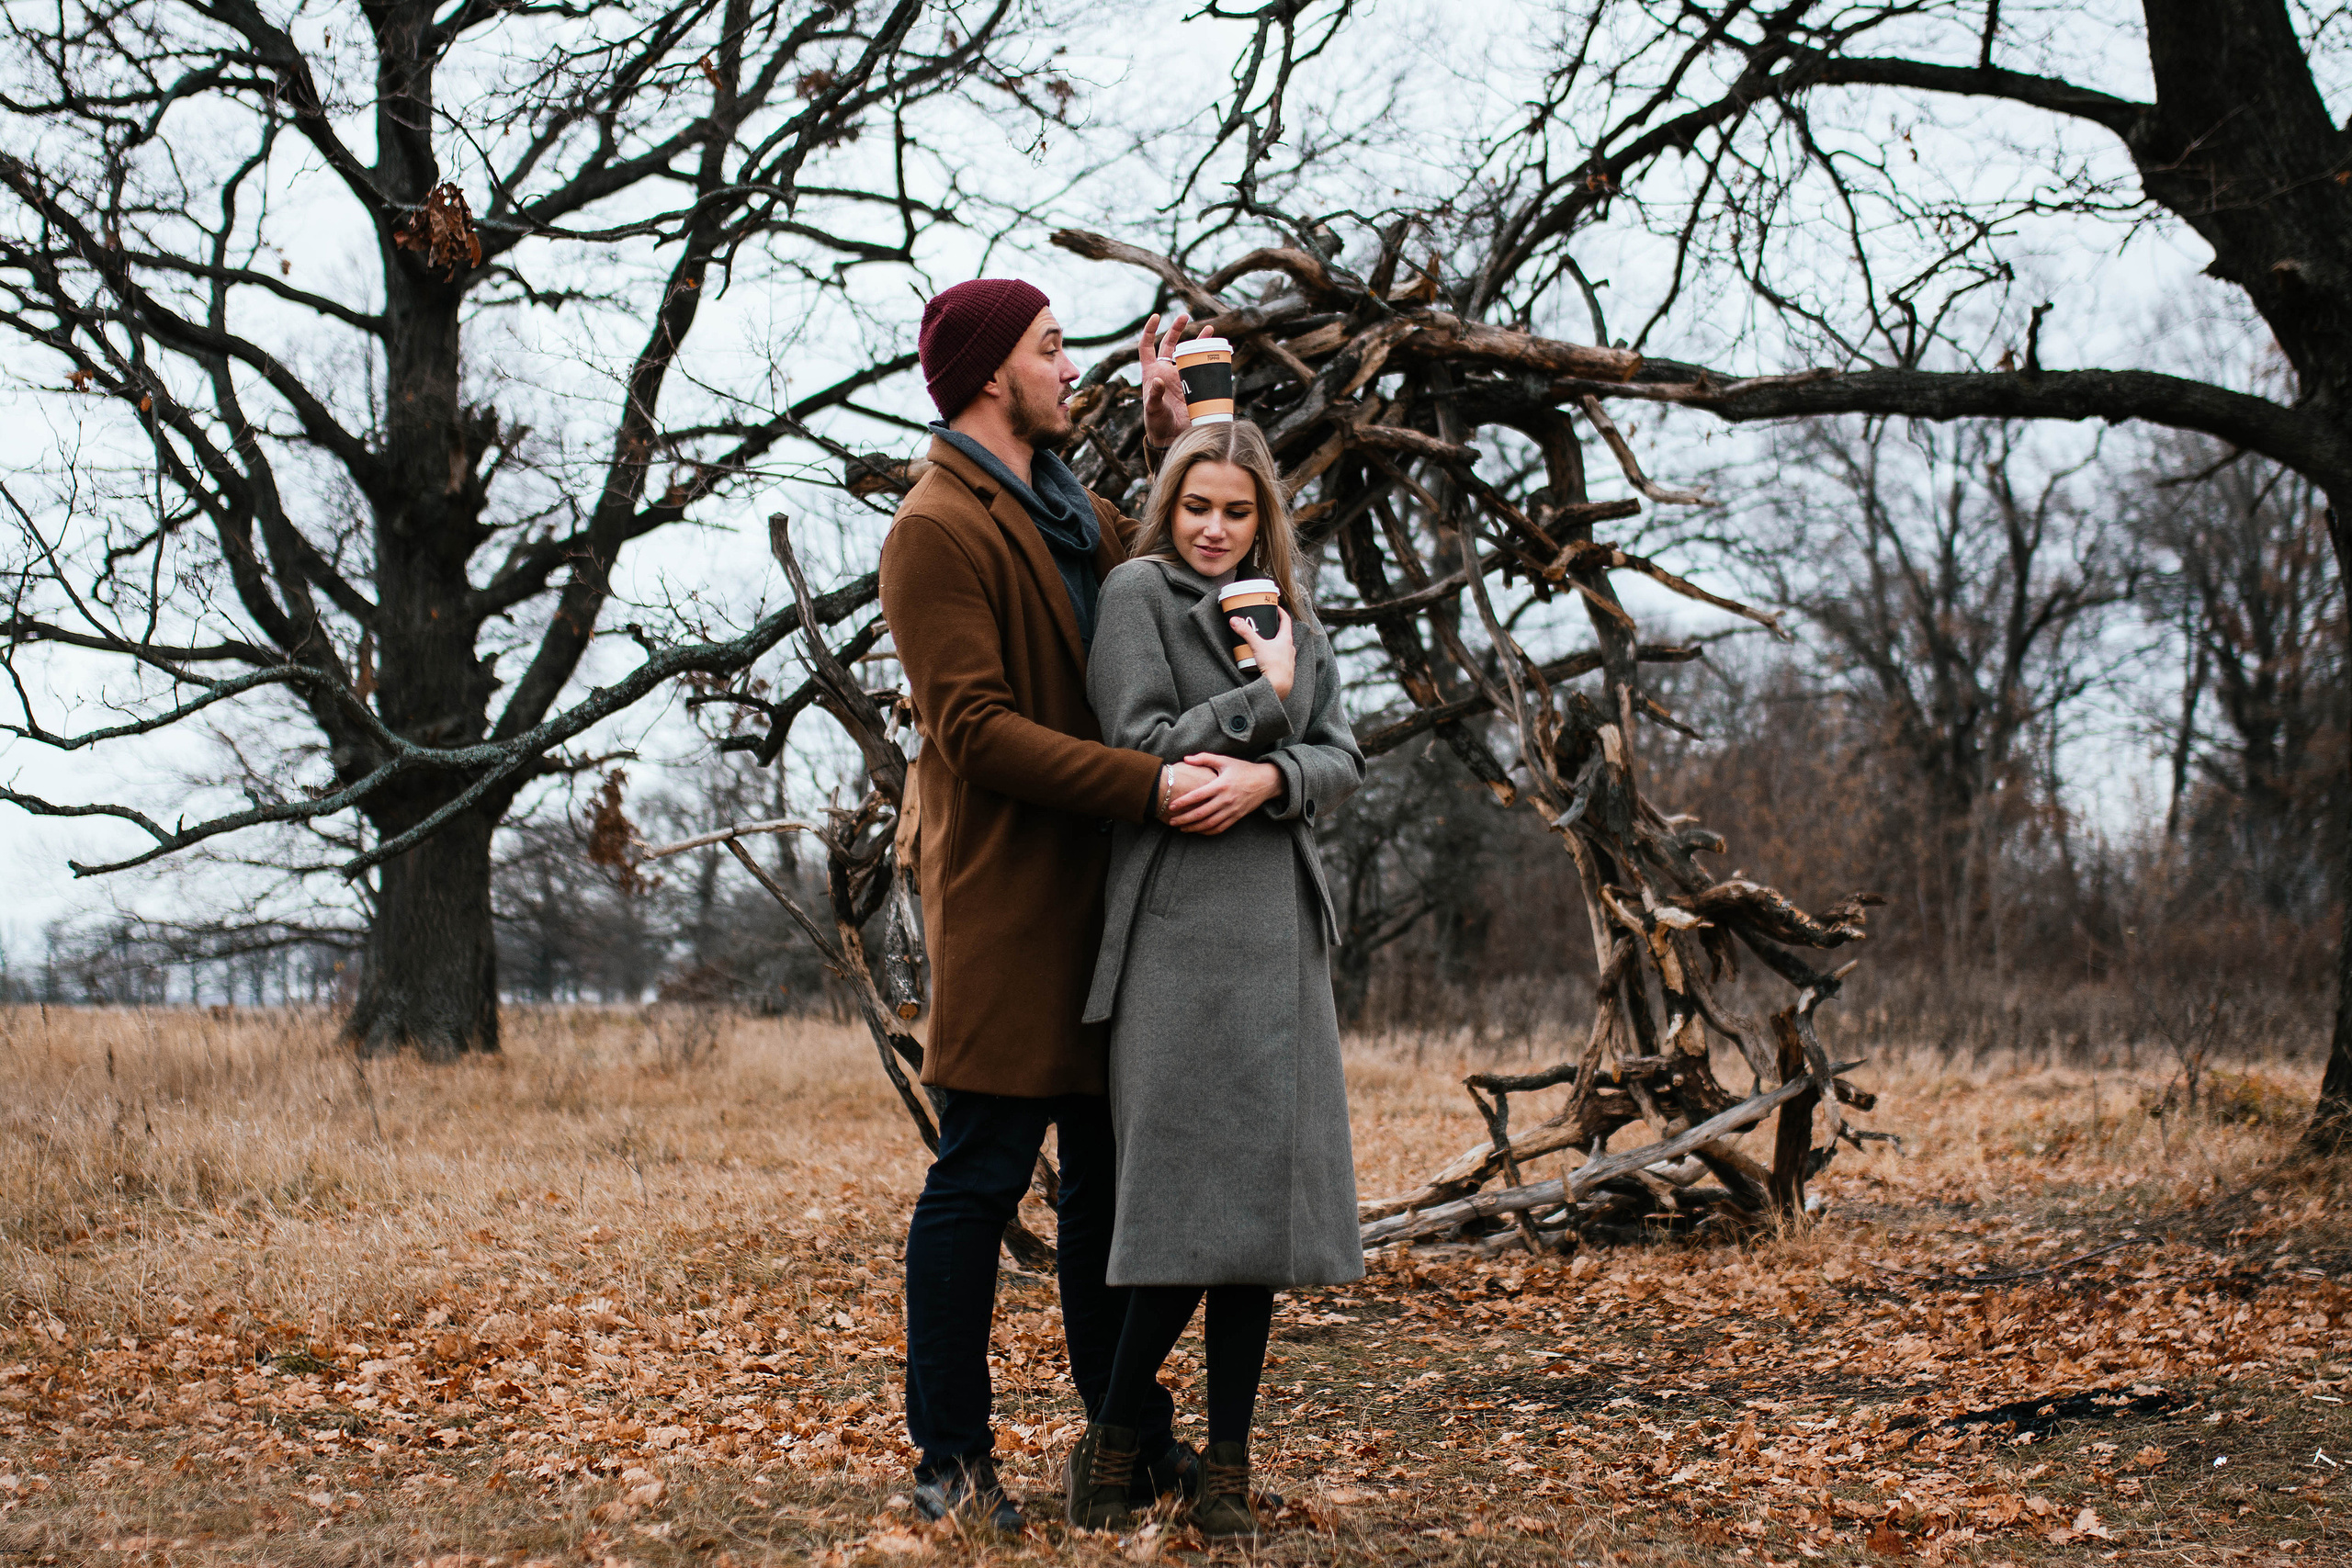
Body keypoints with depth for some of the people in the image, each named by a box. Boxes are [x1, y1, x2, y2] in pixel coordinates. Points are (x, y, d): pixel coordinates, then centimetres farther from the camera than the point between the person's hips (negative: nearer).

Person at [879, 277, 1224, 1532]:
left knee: (1111, 1168, 13)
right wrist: (1148, 783, -24)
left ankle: (1130, 1438, 22)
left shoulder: (1075, 515, 18)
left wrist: (1171, 437, 15)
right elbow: (976, 729, -19)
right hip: (1003, 897, -9)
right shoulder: (939, 528, -11)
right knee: (980, 1177, -4)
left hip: (1097, 894, 9)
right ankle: (950, 1457, 5)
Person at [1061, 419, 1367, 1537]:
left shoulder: (1294, 623, 21)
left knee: (1262, 1186, 1)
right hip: (1178, 922, -6)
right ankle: (1113, 1441, 4)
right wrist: (1262, 700, -4)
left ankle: (1225, 1465, 7)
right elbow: (1141, 745, -7)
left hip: (1280, 926, 6)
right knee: (1189, 1191, -12)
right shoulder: (1138, 590, 4)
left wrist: (1266, 779, -10)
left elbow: (1342, 762, 10)